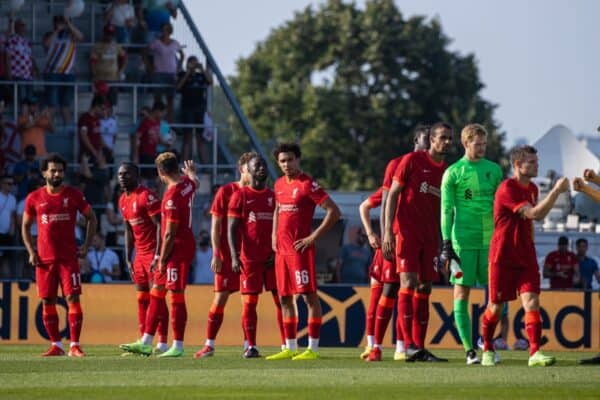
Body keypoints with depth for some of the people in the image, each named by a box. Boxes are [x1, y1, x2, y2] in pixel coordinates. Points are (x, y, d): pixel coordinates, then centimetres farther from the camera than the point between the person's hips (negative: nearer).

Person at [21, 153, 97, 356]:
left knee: (73, 298, -8)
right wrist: (31, 252, 2)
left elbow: (91, 218, 10)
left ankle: (75, 345, -7)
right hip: (44, 259, 2)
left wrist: (86, 246, 3)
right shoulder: (34, 198, 4)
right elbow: (25, 226, 13)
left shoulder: (73, 195, 1)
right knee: (47, 301, 2)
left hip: (68, 257, -2)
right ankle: (56, 345, 10)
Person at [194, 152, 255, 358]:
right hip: (227, 254, -3)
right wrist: (216, 254, -9)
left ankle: (248, 344, 8)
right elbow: (215, 225, -3)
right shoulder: (225, 191, -3)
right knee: (221, 297, -3)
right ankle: (209, 345, 3)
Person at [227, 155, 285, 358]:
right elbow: (232, 228, -2)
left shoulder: (274, 196, 11)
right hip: (249, 258, -2)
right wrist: (234, 256, -12)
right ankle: (251, 347, 5)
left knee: (281, 300, -1)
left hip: (272, 257, 2)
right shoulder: (240, 196, 2)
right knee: (249, 303, 0)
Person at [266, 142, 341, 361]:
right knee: (285, 299, 10)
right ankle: (290, 348, 16)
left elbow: (334, 212, -13)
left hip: (300, 248, -8)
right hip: (281, 250, 8)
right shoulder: (279, 185, 14)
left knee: (309, 296, -8)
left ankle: (313, 348, -9)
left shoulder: (307, 185, -10)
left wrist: (314, 237, -14)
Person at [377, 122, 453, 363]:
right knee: (409, 283, -13)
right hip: (407, 232, -5)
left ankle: (420, 347, 6)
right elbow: (392, 195, -2)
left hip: (430, 237, 5)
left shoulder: (447, 171, 13)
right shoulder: (412, 161, -2)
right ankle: (409, 345, -17)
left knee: (424, 289, 4)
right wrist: (388, 232, -9)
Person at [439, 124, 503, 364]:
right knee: (462, 292, -3)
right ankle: (469, 349, -2)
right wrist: (446, 243, -5)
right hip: (464, 240, -3)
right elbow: (446, 209, 0)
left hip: (490, 239, 3)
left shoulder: (494, 170, 12)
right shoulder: (453, 172, 1)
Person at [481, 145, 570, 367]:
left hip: (525, 256, 6)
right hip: (502, 257, -6)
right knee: (496, 306, 4)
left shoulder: (532, 189, 10)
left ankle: (535, 352, -17)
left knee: (532, 301, -10)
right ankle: (487, 350, 23)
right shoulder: (507, 189, -17)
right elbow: (534, 214, -26)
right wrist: (556, 191, -26)